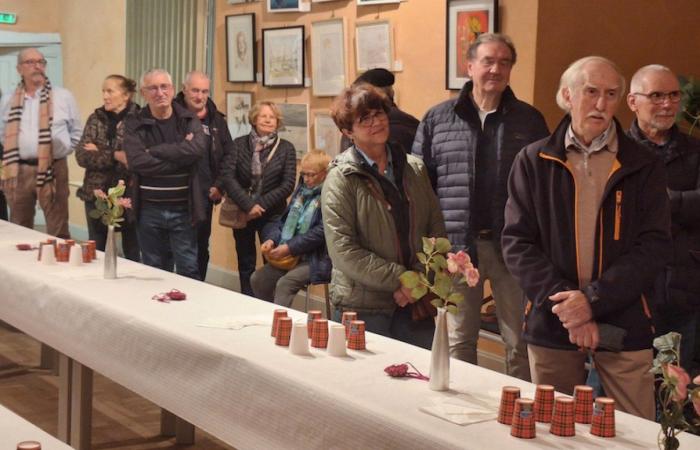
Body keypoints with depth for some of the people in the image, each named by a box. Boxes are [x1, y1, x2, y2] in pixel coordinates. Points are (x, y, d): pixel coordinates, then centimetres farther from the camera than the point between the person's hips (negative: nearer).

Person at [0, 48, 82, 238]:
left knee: (58, 230, -1)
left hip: (52, 168, -3)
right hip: (18, 170, 3)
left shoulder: (63, 97, 2)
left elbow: (77, 131, 8)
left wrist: (63, 150, 3)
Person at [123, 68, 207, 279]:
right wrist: (180, 157, -15)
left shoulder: (189, 121, 4)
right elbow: (136, 161, -15)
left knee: (189, 270, 3)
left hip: (183, 209, 0)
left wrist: (155, 151, -15)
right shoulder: (135, 124, 1)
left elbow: (198, 148, -18)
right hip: (149, 210, 1)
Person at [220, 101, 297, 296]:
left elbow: (288, 184, -6)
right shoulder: (239, 144, 0)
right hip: (243, 214, 1)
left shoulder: (286, 148, -1)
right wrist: (248, 205, -17)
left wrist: (261, 205, -12)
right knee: (246, 265, 8)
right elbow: (227, 176, -9)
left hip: (272, 214, -1)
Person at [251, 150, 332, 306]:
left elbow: (321, 232, -18)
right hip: (290, 256, 8)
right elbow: (285, 220, 17)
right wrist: (272, 240, -2)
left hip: (317, 259, -8)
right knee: (257, 278, -2)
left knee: (285, 284, -26)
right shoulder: (301, 191, 13)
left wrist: (289, 248, -19)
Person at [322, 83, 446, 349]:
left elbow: (436, 228, 8)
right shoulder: (341, 179, -6)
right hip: (362, 309, -4)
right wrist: (400, 279, -16)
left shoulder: (414, 170, 10)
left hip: (415, 305, 4)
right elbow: (343, 251, -13)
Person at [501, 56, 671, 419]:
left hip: (624, 324, 0)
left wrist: (594, 300, -15)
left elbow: (654, 246, -3)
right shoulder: (533, 162, 4)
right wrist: (565, 306, -13)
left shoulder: (642, 167, 4)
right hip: (551, 323, 1)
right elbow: (517, 243, -1)